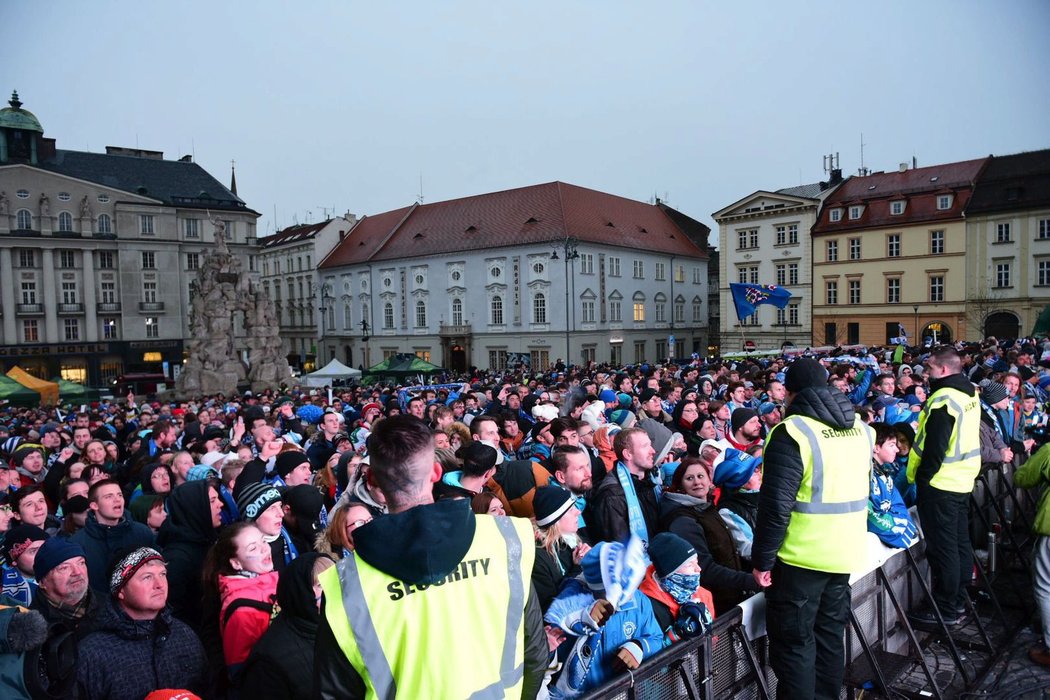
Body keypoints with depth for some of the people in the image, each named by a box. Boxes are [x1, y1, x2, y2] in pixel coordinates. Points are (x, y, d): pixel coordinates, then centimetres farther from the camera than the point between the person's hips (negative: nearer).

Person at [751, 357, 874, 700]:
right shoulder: (859, 427, 6)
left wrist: (762, 560, -12)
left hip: (801, 556, -7)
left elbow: (776, 505, -20)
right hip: (846, 553, 7)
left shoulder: (793, 432, -17)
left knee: (794, 642, 5)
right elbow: (860, 488, 16)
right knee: (830, 633, 20)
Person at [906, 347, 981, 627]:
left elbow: (934, 448, -23)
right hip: (963, 480, 10)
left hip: (940, 484, -10)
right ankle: (958, 600, 28)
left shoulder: (943, 399, -21)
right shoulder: (969, 394, 9)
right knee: (960, 544, 17)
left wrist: (921, 478, -13)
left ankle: (946, 610, 6)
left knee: (942, 549, -2)